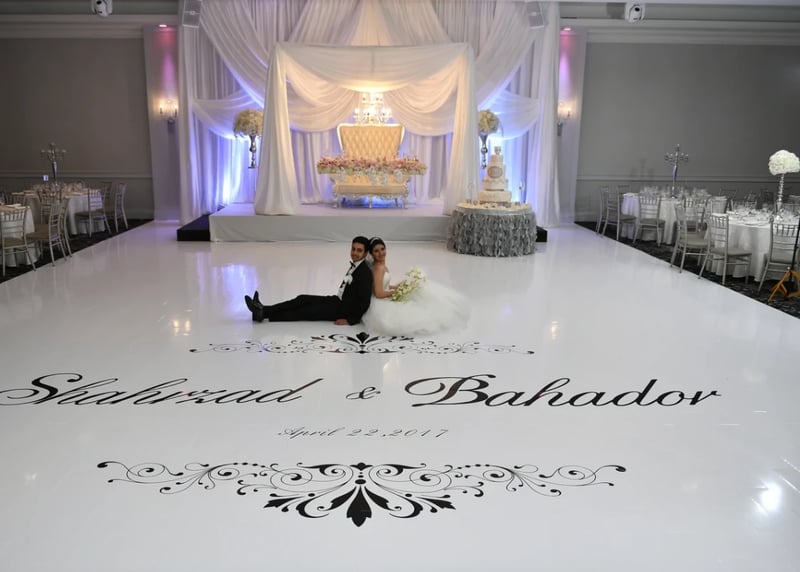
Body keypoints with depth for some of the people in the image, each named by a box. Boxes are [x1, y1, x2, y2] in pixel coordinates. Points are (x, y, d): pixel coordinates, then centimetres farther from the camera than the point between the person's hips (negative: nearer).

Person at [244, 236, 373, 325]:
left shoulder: (365, 273, -21)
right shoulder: (355, 265, 8)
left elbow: (365, 302, -22)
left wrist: (350, 320, -20)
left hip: (342, 310, -9)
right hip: (338, 301, 9)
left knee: (306, 312, -11)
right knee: (302, 299, -3)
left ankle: (265, 315, -11)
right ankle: (263, 310, -10)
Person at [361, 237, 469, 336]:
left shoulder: (380, 264, 4)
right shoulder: (379, 268, -25)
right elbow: (379, 294, -27)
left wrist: (395, 287, 3)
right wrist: (397, 291, -15)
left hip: (384, 301, 10)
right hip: (382, 305, -10)